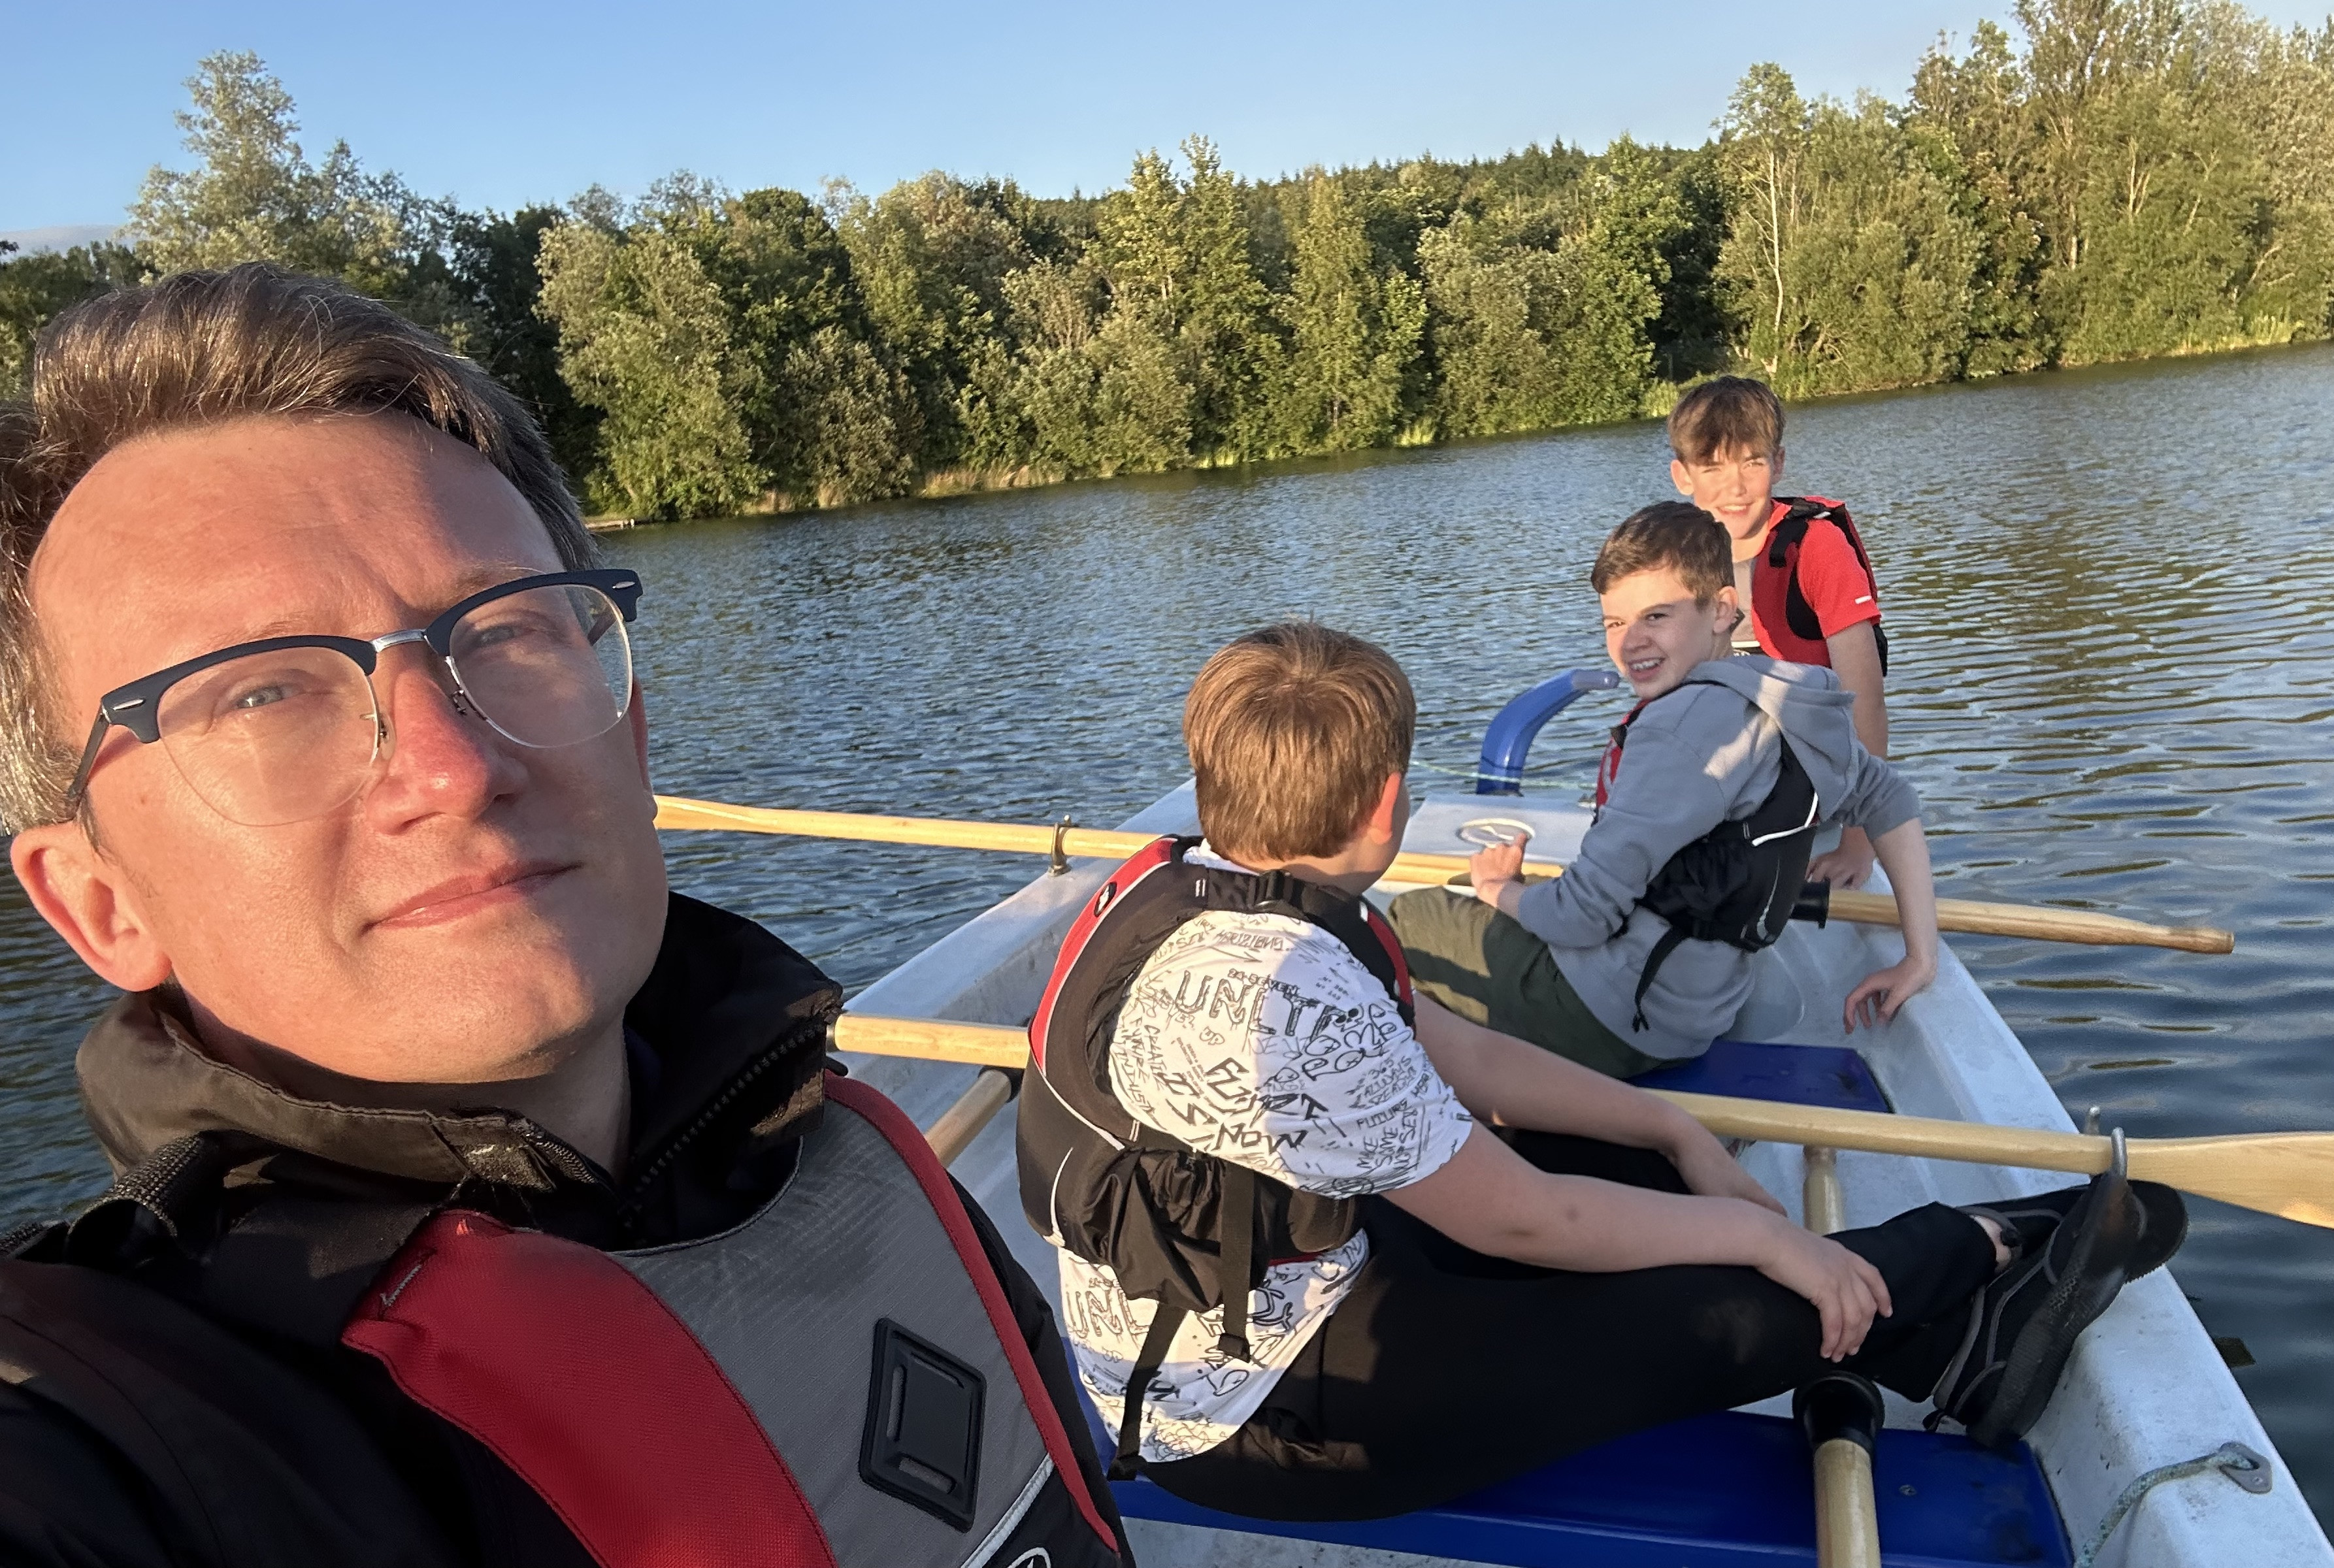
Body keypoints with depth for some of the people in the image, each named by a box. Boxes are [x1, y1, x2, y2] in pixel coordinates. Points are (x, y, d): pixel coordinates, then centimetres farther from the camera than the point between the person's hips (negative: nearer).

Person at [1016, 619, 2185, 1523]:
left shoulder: (1196, 887, -3)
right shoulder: (1274, 987, -34)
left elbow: (1463, 1055, 5)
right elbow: (1519, 1222, -24)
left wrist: (1676, 1132, 7)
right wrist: (1758, 1230, -10)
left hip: (1255, 1271, 9)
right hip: (1249, 1414, -9)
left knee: (1628, 1164, 9)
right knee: (1713, 1313, -5)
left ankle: (1944, 1339, 20)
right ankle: (1984, 1254, 18)